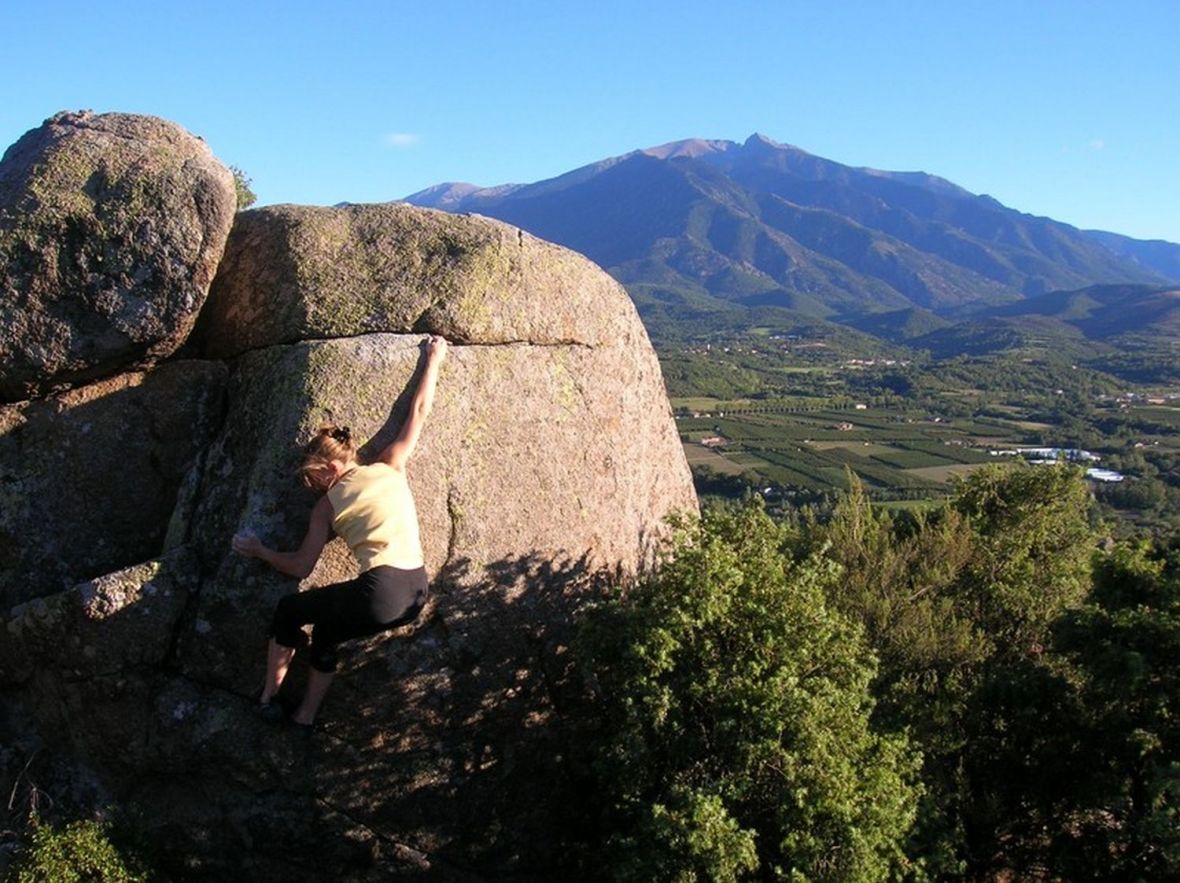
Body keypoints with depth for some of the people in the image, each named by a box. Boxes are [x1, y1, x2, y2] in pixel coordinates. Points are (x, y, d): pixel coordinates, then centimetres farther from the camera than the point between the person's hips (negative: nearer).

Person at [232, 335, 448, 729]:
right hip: (417, 594, 6)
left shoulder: (328, 505, 5)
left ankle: (268, 696, 32)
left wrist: (258, 550, 28)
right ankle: (305, 715, 38)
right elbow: (419, 411, 21)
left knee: (288, 611, 21)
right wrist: (434, 359, 33)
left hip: (380, 593, -6)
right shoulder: (390, 466, 13)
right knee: (325, 633, 29)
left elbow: (300, 567, 11)